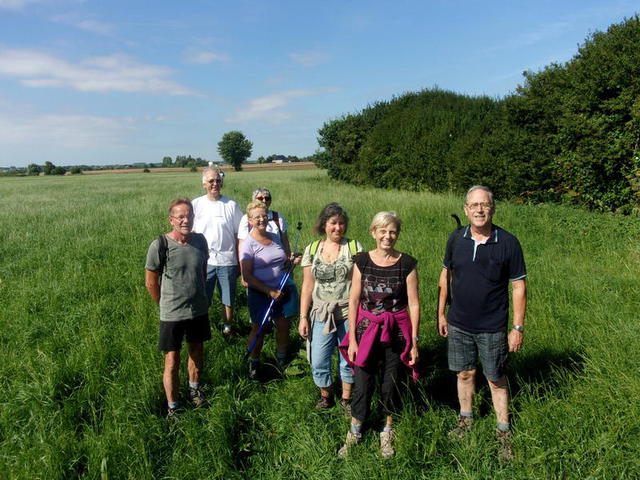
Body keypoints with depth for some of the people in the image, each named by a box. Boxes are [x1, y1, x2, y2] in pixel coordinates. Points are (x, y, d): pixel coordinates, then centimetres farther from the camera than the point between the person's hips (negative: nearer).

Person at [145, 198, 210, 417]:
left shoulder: (200, 240, -4)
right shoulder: (160, 245, -18)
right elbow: (151, 282, -8)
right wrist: (167, 305, 3)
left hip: (199, 310, 5)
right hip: (172, 316, -4)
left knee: (197, 353, 21)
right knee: (172, 362, 4)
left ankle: (194, 390, 46)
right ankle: (172, 407, 24)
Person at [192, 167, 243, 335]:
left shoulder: (231, 205, 0)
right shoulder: (196, 204, 2)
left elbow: (239, 236, 3)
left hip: (227, 260, 0)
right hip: (203, 260, 0)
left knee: (228, 300, 10)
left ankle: (227, 328, 28)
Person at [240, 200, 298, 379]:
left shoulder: (274, 237, 5)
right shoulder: (249, 244, -13)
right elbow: (247, 276, -15)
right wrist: (269, 291, -19)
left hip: (281, 291, 5)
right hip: (259, 294, -5)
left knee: (284, 326, 11)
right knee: (259, 329, 9)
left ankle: (282, 359, 32)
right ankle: (254, 363, 31)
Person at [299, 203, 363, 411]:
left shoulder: (354, 247, -3)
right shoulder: (312, 249, 3)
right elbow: (307, 286, 5)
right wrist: (303, 317, 2)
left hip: (348, 315, -2)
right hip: (321, 315, 2)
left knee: (348, 359, 10)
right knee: (318, 362, 6)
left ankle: (346, 398, 34)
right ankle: (326, 396, 33)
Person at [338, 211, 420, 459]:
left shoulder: (407, 264, -6)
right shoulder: (362, 261, -3)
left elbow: (413, 303, -3)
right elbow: (353, 300, -1)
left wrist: (414, 341, -2)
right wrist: (352, 338, -2)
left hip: (396, 333, 0)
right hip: (366, 329, 1)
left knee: (390, 383, 11)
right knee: (363, 383, 7)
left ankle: (387, 432, 35)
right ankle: (355, 433, 29)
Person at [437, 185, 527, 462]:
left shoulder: (508, 243, -13)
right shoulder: (456, 239, -4)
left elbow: (519, 286, -8)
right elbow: (446, 276, 7)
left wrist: (518, 328, -9)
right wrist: (441, 313, 8)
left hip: (492, 328, -2)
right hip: (458, 324, 3)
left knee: (496, 380, 11)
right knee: (465, 373, 17)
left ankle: (503, 433, 29)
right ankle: (466, 419, 38)